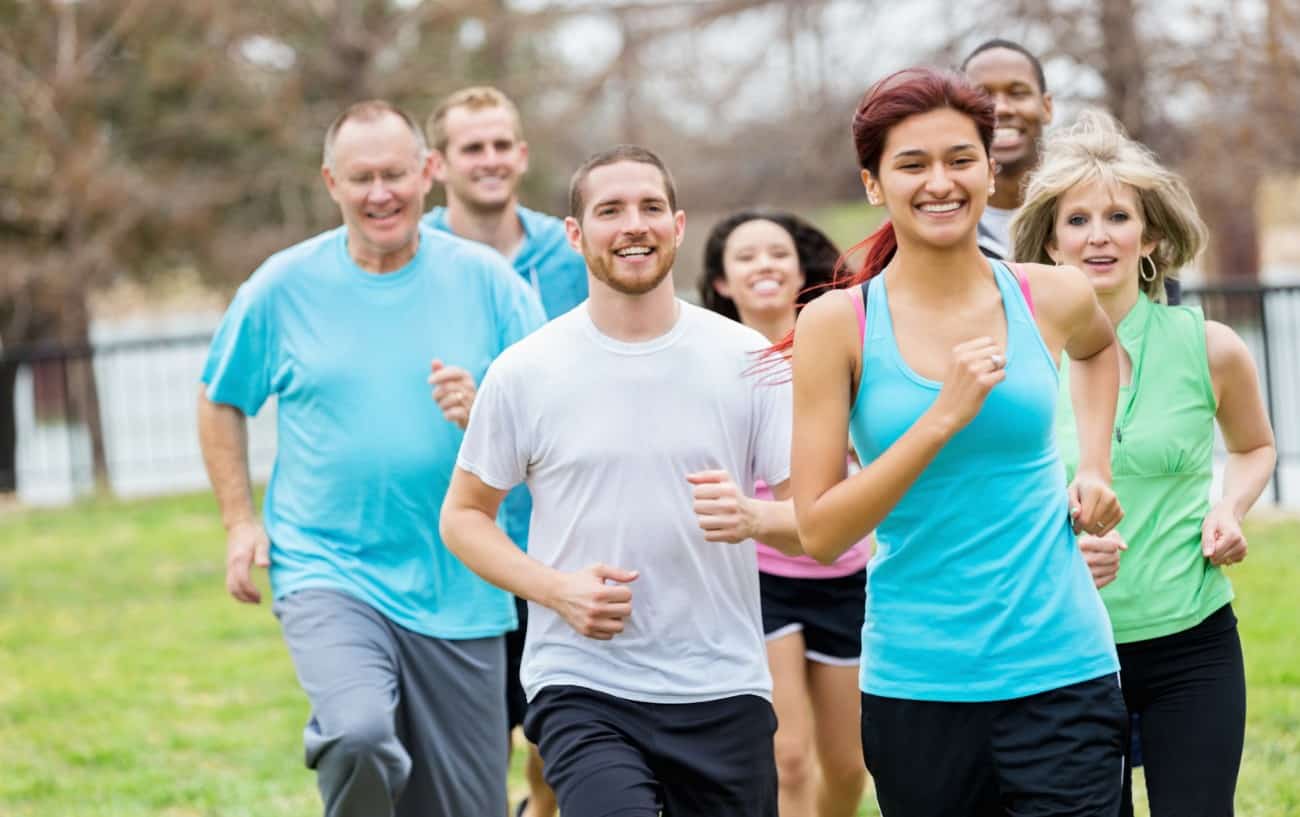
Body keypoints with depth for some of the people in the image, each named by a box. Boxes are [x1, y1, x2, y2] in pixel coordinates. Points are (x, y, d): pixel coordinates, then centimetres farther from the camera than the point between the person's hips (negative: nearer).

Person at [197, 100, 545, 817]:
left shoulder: (486, 280, 1)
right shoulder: (283, 286, 1)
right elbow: (220, 403, 15)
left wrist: (487, 409, -17)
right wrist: (239, 522, 6)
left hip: (458, 588, 2)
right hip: (326, 572, -2)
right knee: (360, 739, -31)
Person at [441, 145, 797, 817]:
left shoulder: (748, 360, 2)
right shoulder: (524, 373, 0)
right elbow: (463, 515, 8)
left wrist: (752, 517, -20)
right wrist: (556, 589, -9)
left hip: (723, 692, 2)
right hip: (581, 690, -2)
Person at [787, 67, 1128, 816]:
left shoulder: (1052, 299, 2)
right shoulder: (838, 324, -5)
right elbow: (819, 533, -10)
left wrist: (1096, 468, 13)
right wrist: (943, 417, -18)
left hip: (1061, 675, 1)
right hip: (917, 688, -1)